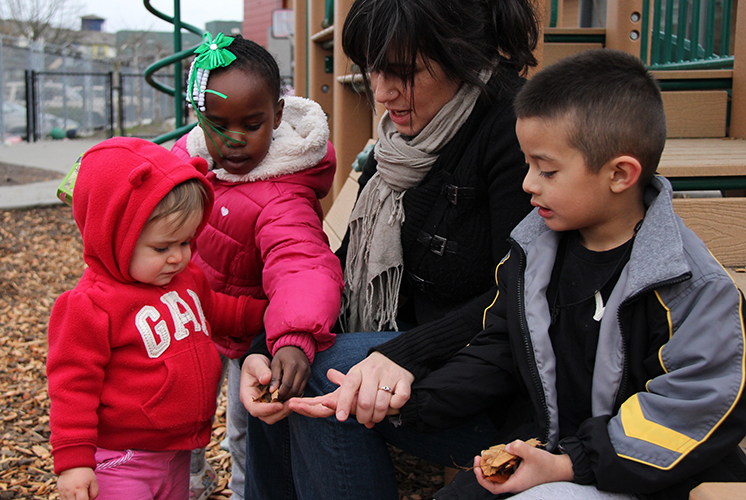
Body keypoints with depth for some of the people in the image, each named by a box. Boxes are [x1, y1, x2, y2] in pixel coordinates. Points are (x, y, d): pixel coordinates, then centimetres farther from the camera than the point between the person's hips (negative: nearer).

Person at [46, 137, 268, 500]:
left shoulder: (186, 278, 3)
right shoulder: (89, 306, -21)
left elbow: (217, 312, 23)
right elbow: (72, 385, -17)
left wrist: (269, 310, 9)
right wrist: (74, 460, -16)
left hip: (177, 452, 8)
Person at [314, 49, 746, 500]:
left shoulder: (691, 286, -16)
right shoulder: (532, 251, 3)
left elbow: (699, 408, -18)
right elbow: (496, 353, 10)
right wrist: (411, 402, -3)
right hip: (539, 453, 6)